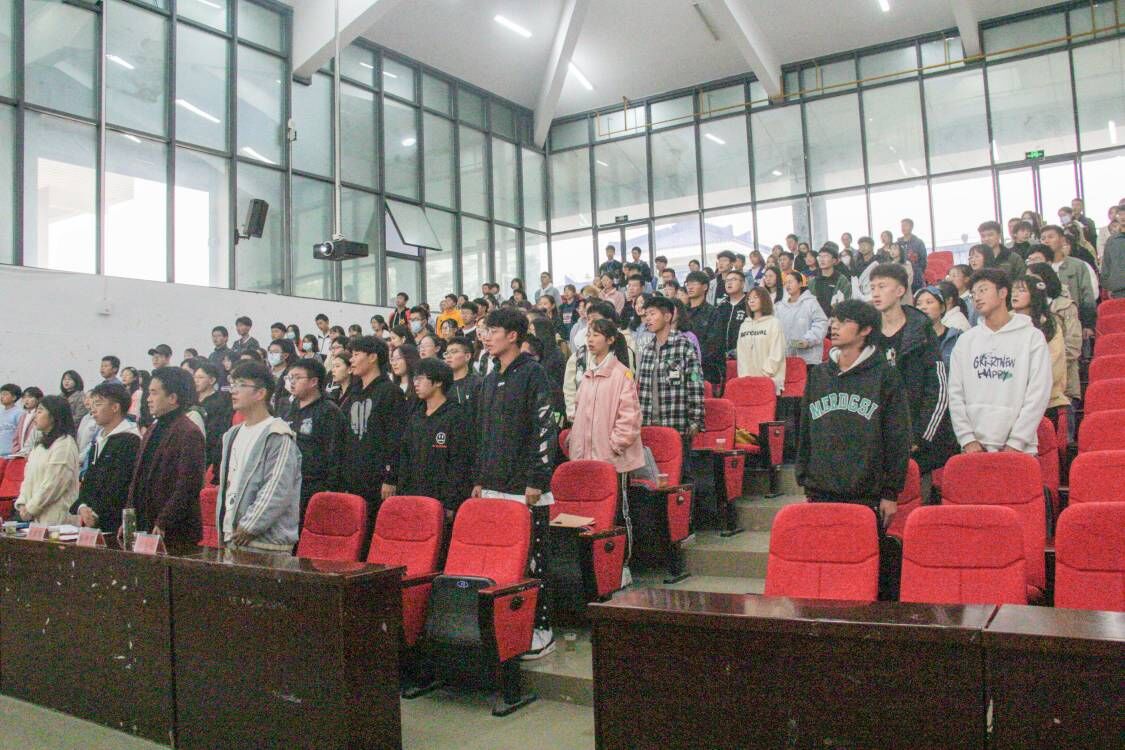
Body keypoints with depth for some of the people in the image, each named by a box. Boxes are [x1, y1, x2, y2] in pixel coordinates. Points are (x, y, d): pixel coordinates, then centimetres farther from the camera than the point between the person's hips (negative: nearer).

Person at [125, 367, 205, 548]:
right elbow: (137, 480, 19)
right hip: (142, 529, 8)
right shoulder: (153, 431, 16)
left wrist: (163, 524, -18)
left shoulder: (189, 434, -13)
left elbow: (187, 488, -17)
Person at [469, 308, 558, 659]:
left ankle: (540, 629, 10)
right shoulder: (490, 380, 16)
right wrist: (479, 479, 16)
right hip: (494, 487, 7)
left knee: (531, 559, -1)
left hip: (525, 489, -7)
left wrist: (536, 481, -17)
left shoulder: (532, 373, -7)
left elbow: (545, 429, -13)